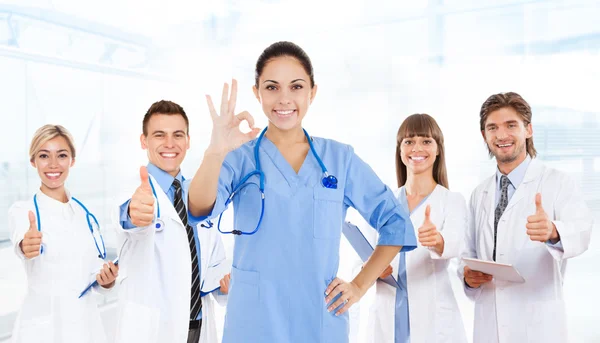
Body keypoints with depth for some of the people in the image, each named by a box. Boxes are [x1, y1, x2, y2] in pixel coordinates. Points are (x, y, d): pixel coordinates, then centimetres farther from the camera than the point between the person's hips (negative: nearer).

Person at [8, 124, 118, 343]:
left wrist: (108, 279, -13)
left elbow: (97, 280, 8)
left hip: (87, 324, 4)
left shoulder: (86, 214, 4)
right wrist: (27, 245, -52)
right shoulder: (21, 211, -8)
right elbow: (21, 242, -31)